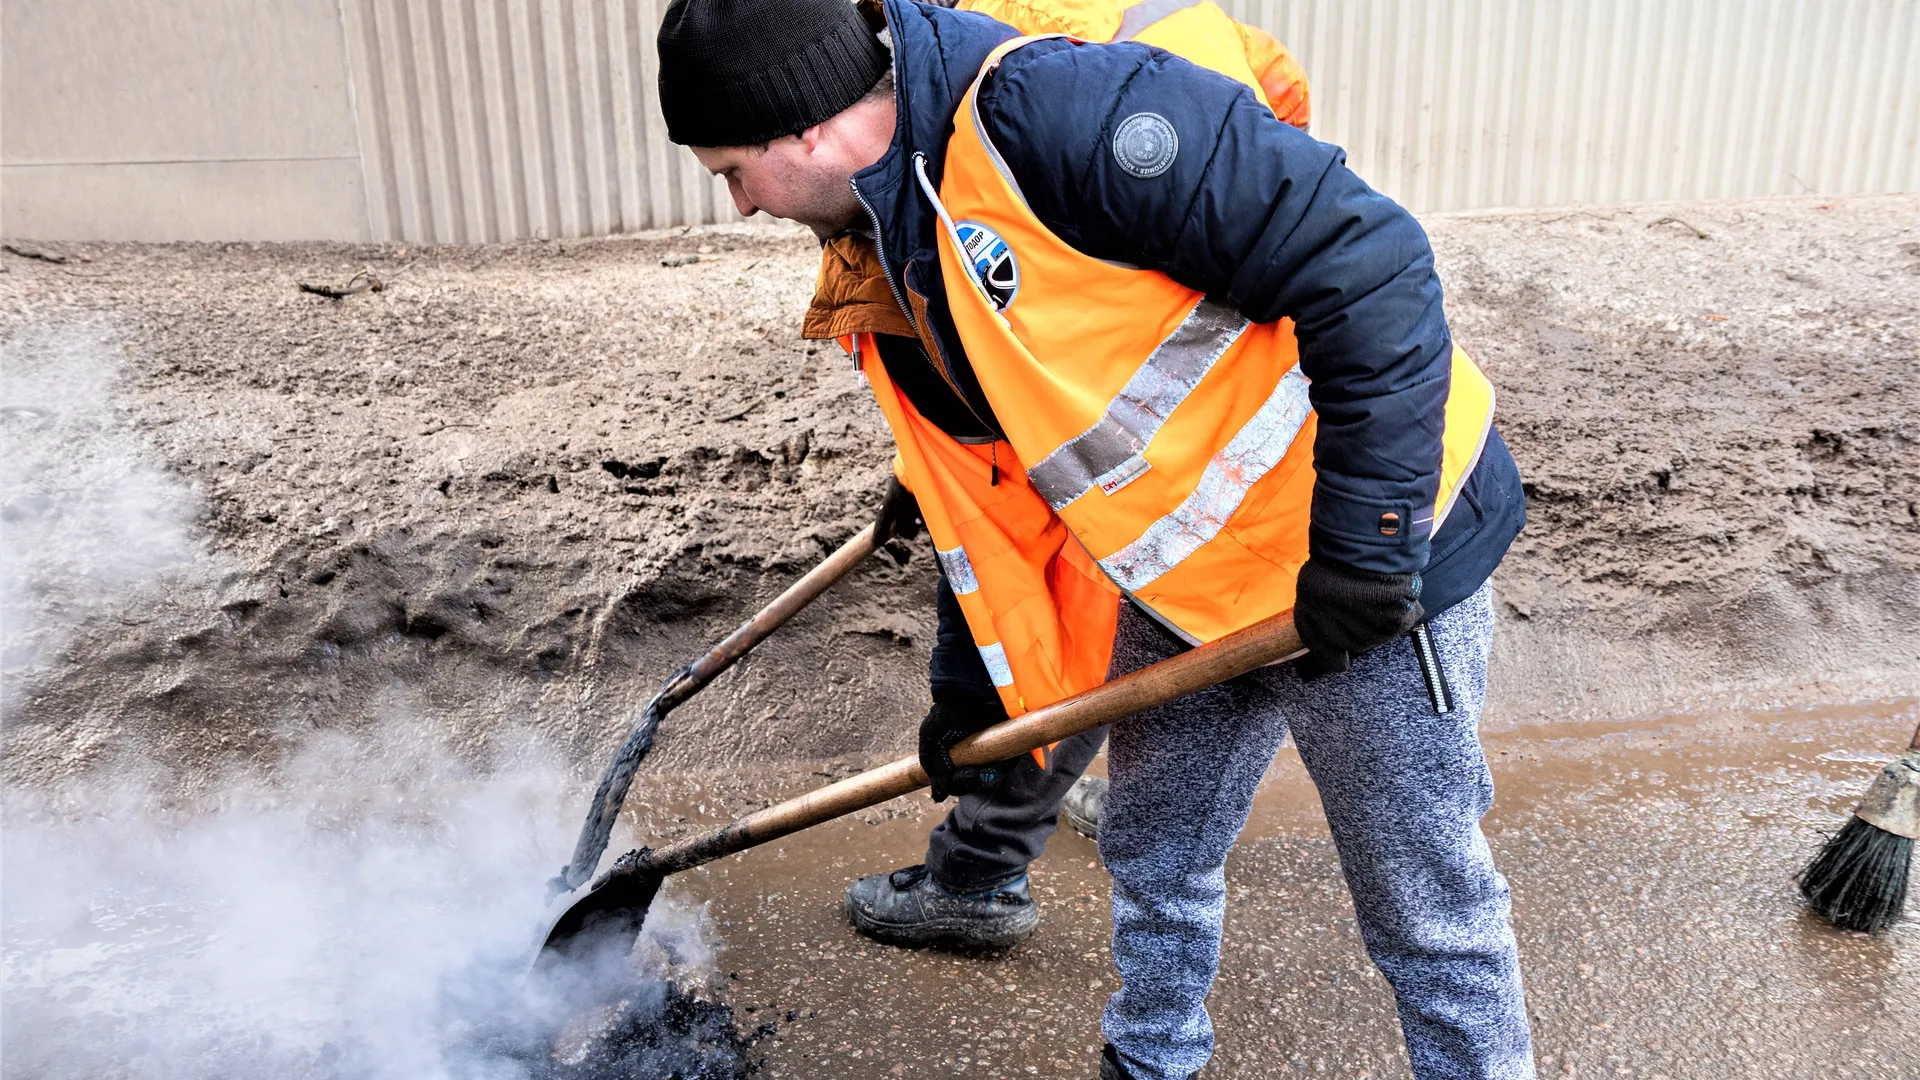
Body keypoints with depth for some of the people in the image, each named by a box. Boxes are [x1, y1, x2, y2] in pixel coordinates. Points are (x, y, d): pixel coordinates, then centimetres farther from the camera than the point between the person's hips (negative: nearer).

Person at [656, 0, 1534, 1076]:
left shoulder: (1060, 106, -25)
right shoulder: (890, 257, 5)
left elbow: (1367, 262, -26)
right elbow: (996, 494, 15)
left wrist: (1367, 538, -24)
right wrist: (969, 691, 20)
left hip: (1372, 562, -8)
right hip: (1181, 587, 9)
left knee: (1426, 909, 8)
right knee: (1156, 859, 23)